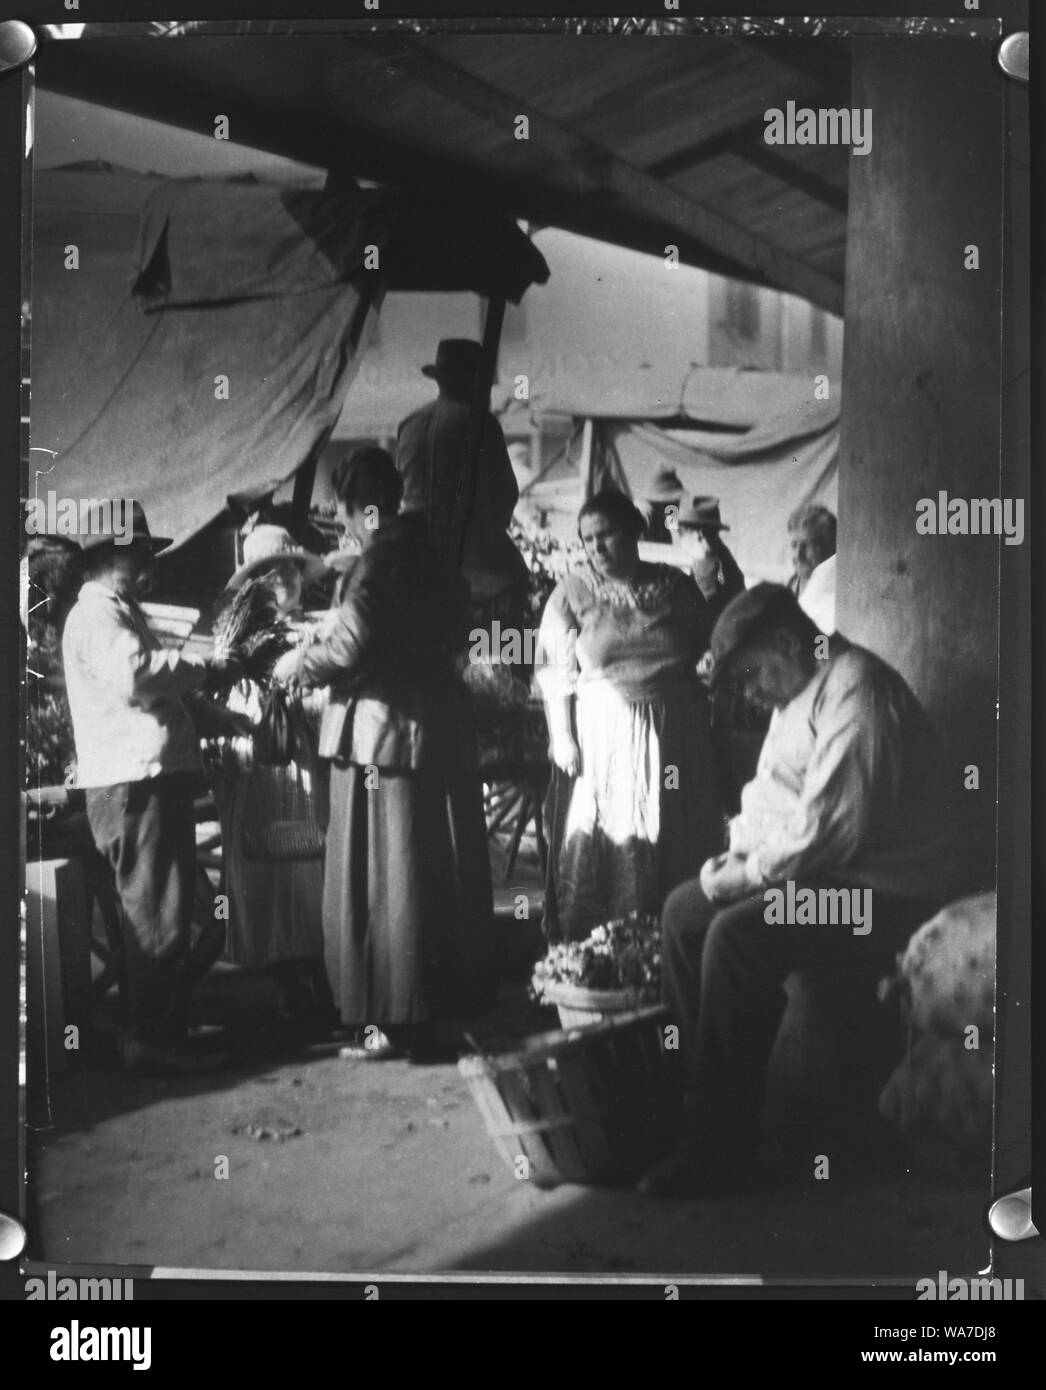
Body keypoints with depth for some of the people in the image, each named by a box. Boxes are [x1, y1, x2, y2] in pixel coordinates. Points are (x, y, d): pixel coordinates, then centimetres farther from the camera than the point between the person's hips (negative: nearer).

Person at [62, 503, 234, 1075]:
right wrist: (202, 665, -15)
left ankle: (164, 1033, 20)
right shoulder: (96, 613, -9)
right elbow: (133, 676, -25)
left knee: (161, 914, 14)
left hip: (155, 776, 11)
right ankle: (151, 1041, -7)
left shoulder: (121, 613, 25)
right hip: (133, 783, -11)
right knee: (157, 916, -10)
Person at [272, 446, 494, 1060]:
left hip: (384, 737, -8)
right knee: (444, 875, 13)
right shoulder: (433, 557, 10)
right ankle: (447, 1006, 22)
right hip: (443, 727, 8)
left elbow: (351, 648, -21)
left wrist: (297, 664, -3)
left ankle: (397, 1021, 3)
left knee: (387, 879, -1)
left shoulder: (379, 561, -14)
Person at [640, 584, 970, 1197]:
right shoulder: (798, 694, 15)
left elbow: (832, 827, -27)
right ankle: (700, 1088, 9)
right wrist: (739, 853, 3)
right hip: (812, 871, 11)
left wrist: (747, 875, -17)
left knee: (736, 936, -28)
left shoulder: (856, 689, -19)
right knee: (685, 911, 4)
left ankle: (721, 1150, -21)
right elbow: (771, 796, 22)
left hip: (886, 890, -11)